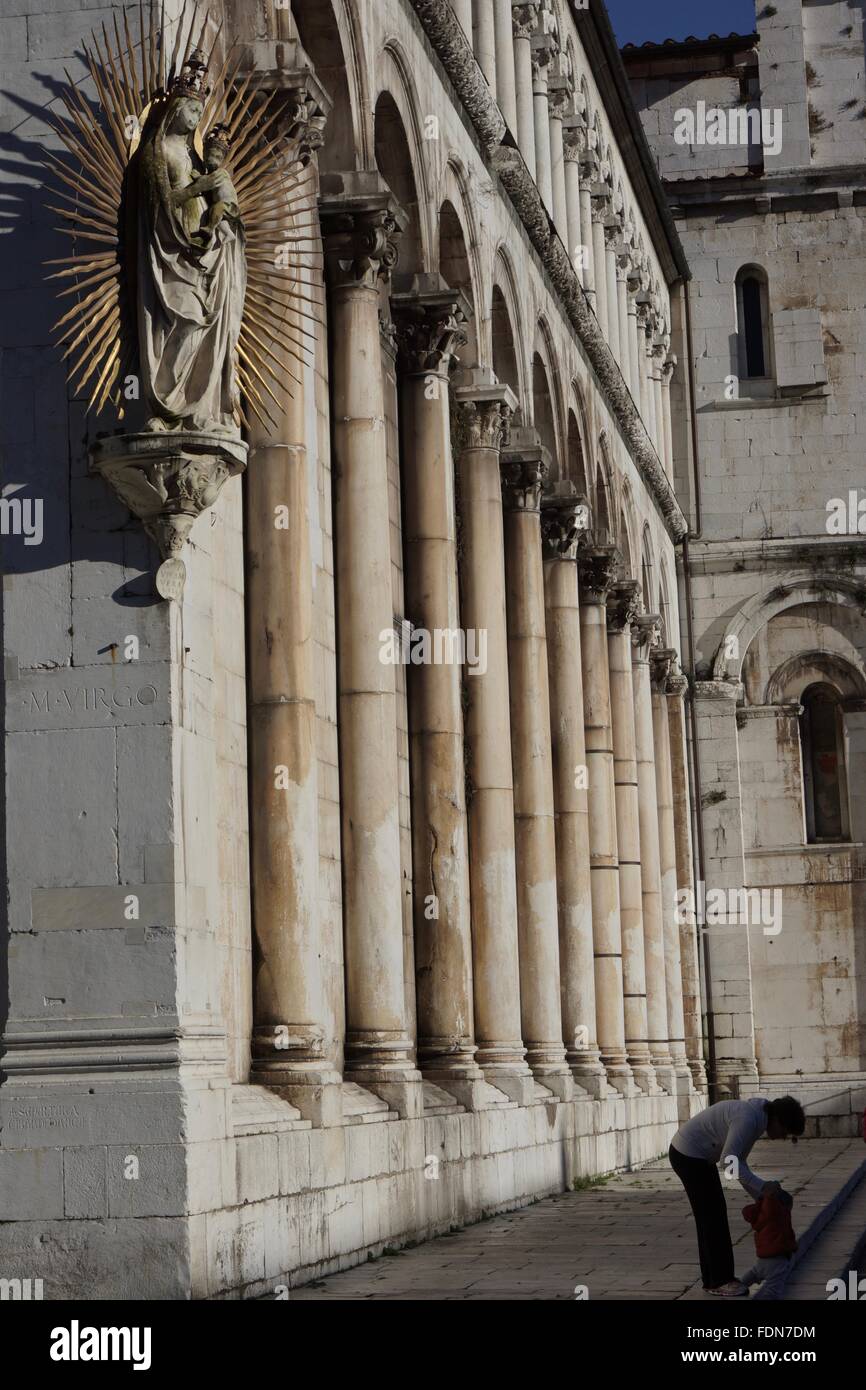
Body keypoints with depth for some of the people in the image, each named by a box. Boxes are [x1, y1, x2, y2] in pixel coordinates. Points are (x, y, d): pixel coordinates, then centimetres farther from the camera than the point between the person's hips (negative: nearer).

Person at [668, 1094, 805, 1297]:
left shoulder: (756, 1120, 8)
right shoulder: (748, 1119, -25)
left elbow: (738, 1164, 12)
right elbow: (729, 1160, -28)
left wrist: (760, 1197, 9)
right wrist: (762, 1186, -25)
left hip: (693, 1153, 10)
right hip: (688, 1154, -10)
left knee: (711, 1216, 12)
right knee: (713, 1217, -4)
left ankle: (714, 1278, 19)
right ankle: (719, 1280, 4)